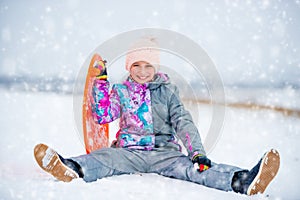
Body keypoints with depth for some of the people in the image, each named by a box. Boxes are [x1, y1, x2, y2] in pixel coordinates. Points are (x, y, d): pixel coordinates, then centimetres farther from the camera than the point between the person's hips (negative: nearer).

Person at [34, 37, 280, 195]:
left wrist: (198, 152, -13)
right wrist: (101, 82, -4)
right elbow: (103, 116, 1)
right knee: (104, 158, -29)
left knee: (190, 167, -27)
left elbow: (183, 121, 2)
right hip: (129, 151, 1)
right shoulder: (121, 91, 13)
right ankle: (72, 168, -60)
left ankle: (244, 181, -51)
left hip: (164, 152, -1)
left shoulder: (167, 90, 10)